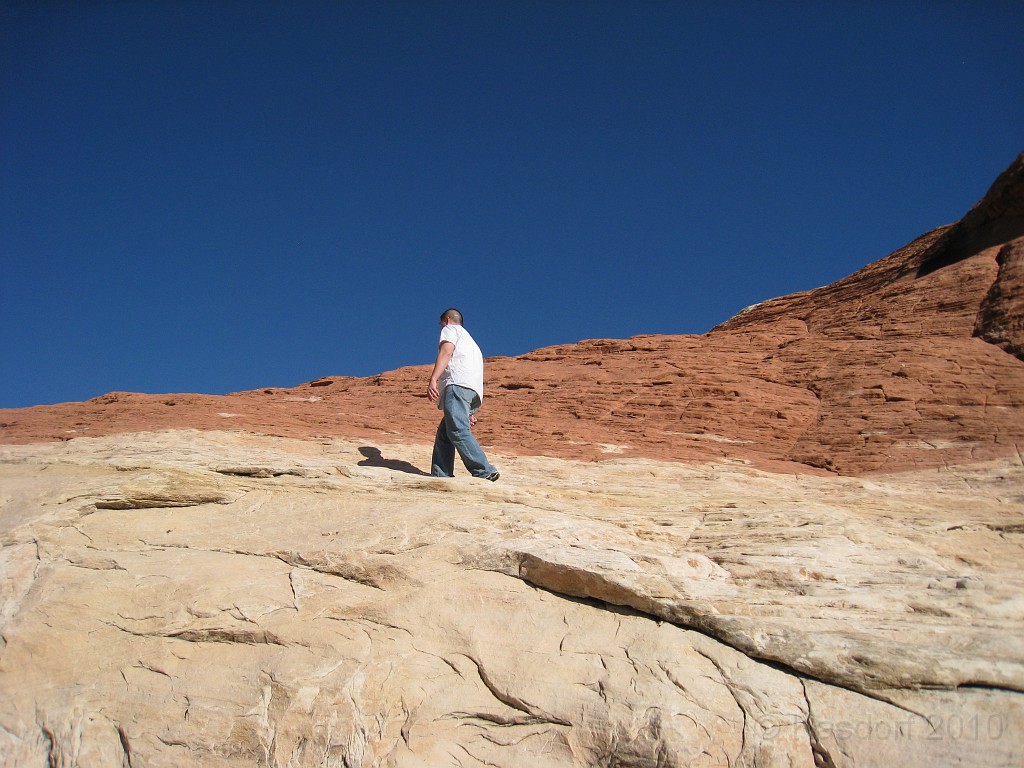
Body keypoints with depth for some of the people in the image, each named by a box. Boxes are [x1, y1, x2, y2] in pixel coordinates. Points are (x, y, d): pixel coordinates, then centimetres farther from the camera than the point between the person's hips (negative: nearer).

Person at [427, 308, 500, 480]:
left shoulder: (451, 329, 18)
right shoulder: (470, 341, 41)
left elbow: (446, 352, -5)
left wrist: (432, 380, -18)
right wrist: (471, 412, 28)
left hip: (458, 384, -9)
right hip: (474, 391, 9)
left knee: (457, 431, -21)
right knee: (443, 434, 7)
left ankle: (485, 472, -31)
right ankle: (440, 477, -3)